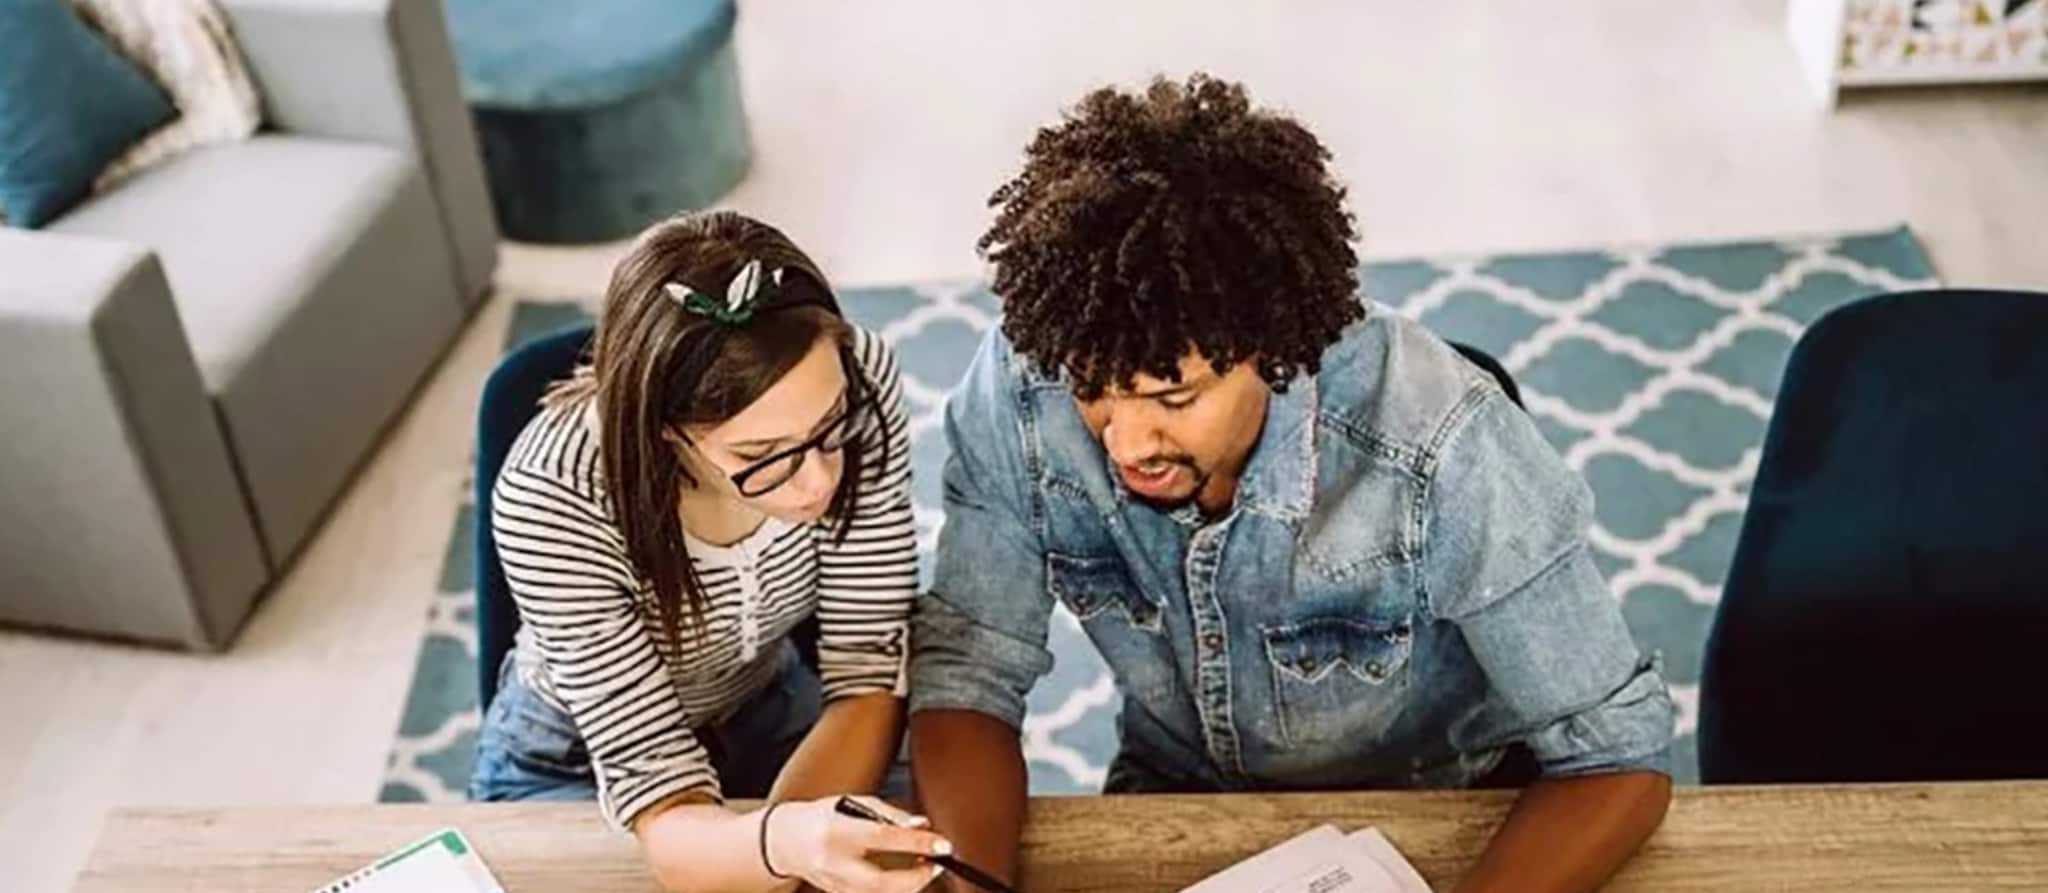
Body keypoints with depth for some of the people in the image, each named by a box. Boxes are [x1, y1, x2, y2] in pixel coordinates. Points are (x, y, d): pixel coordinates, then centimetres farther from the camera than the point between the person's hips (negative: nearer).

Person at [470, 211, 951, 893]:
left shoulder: (860, 380, -25)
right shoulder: (552, 500, -31)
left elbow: (868, 677, -18)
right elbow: (661, 799, -30)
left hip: (767, 709, 3)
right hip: (577, 762, -3)